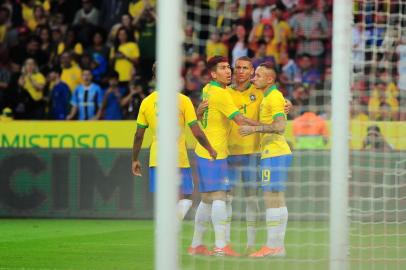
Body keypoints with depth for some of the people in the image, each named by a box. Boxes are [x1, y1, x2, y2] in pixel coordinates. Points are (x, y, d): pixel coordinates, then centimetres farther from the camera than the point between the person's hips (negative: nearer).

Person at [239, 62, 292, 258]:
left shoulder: (274, 97, -12)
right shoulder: (267, 97, 18)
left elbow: (280, 126, -22)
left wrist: (254, 129, -21)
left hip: (275, 154, -10)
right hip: (272, 153, 10)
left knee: (271, 198, -10)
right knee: (277, 199, 10)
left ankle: (273, 245, -12)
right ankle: (278, 245, 12)